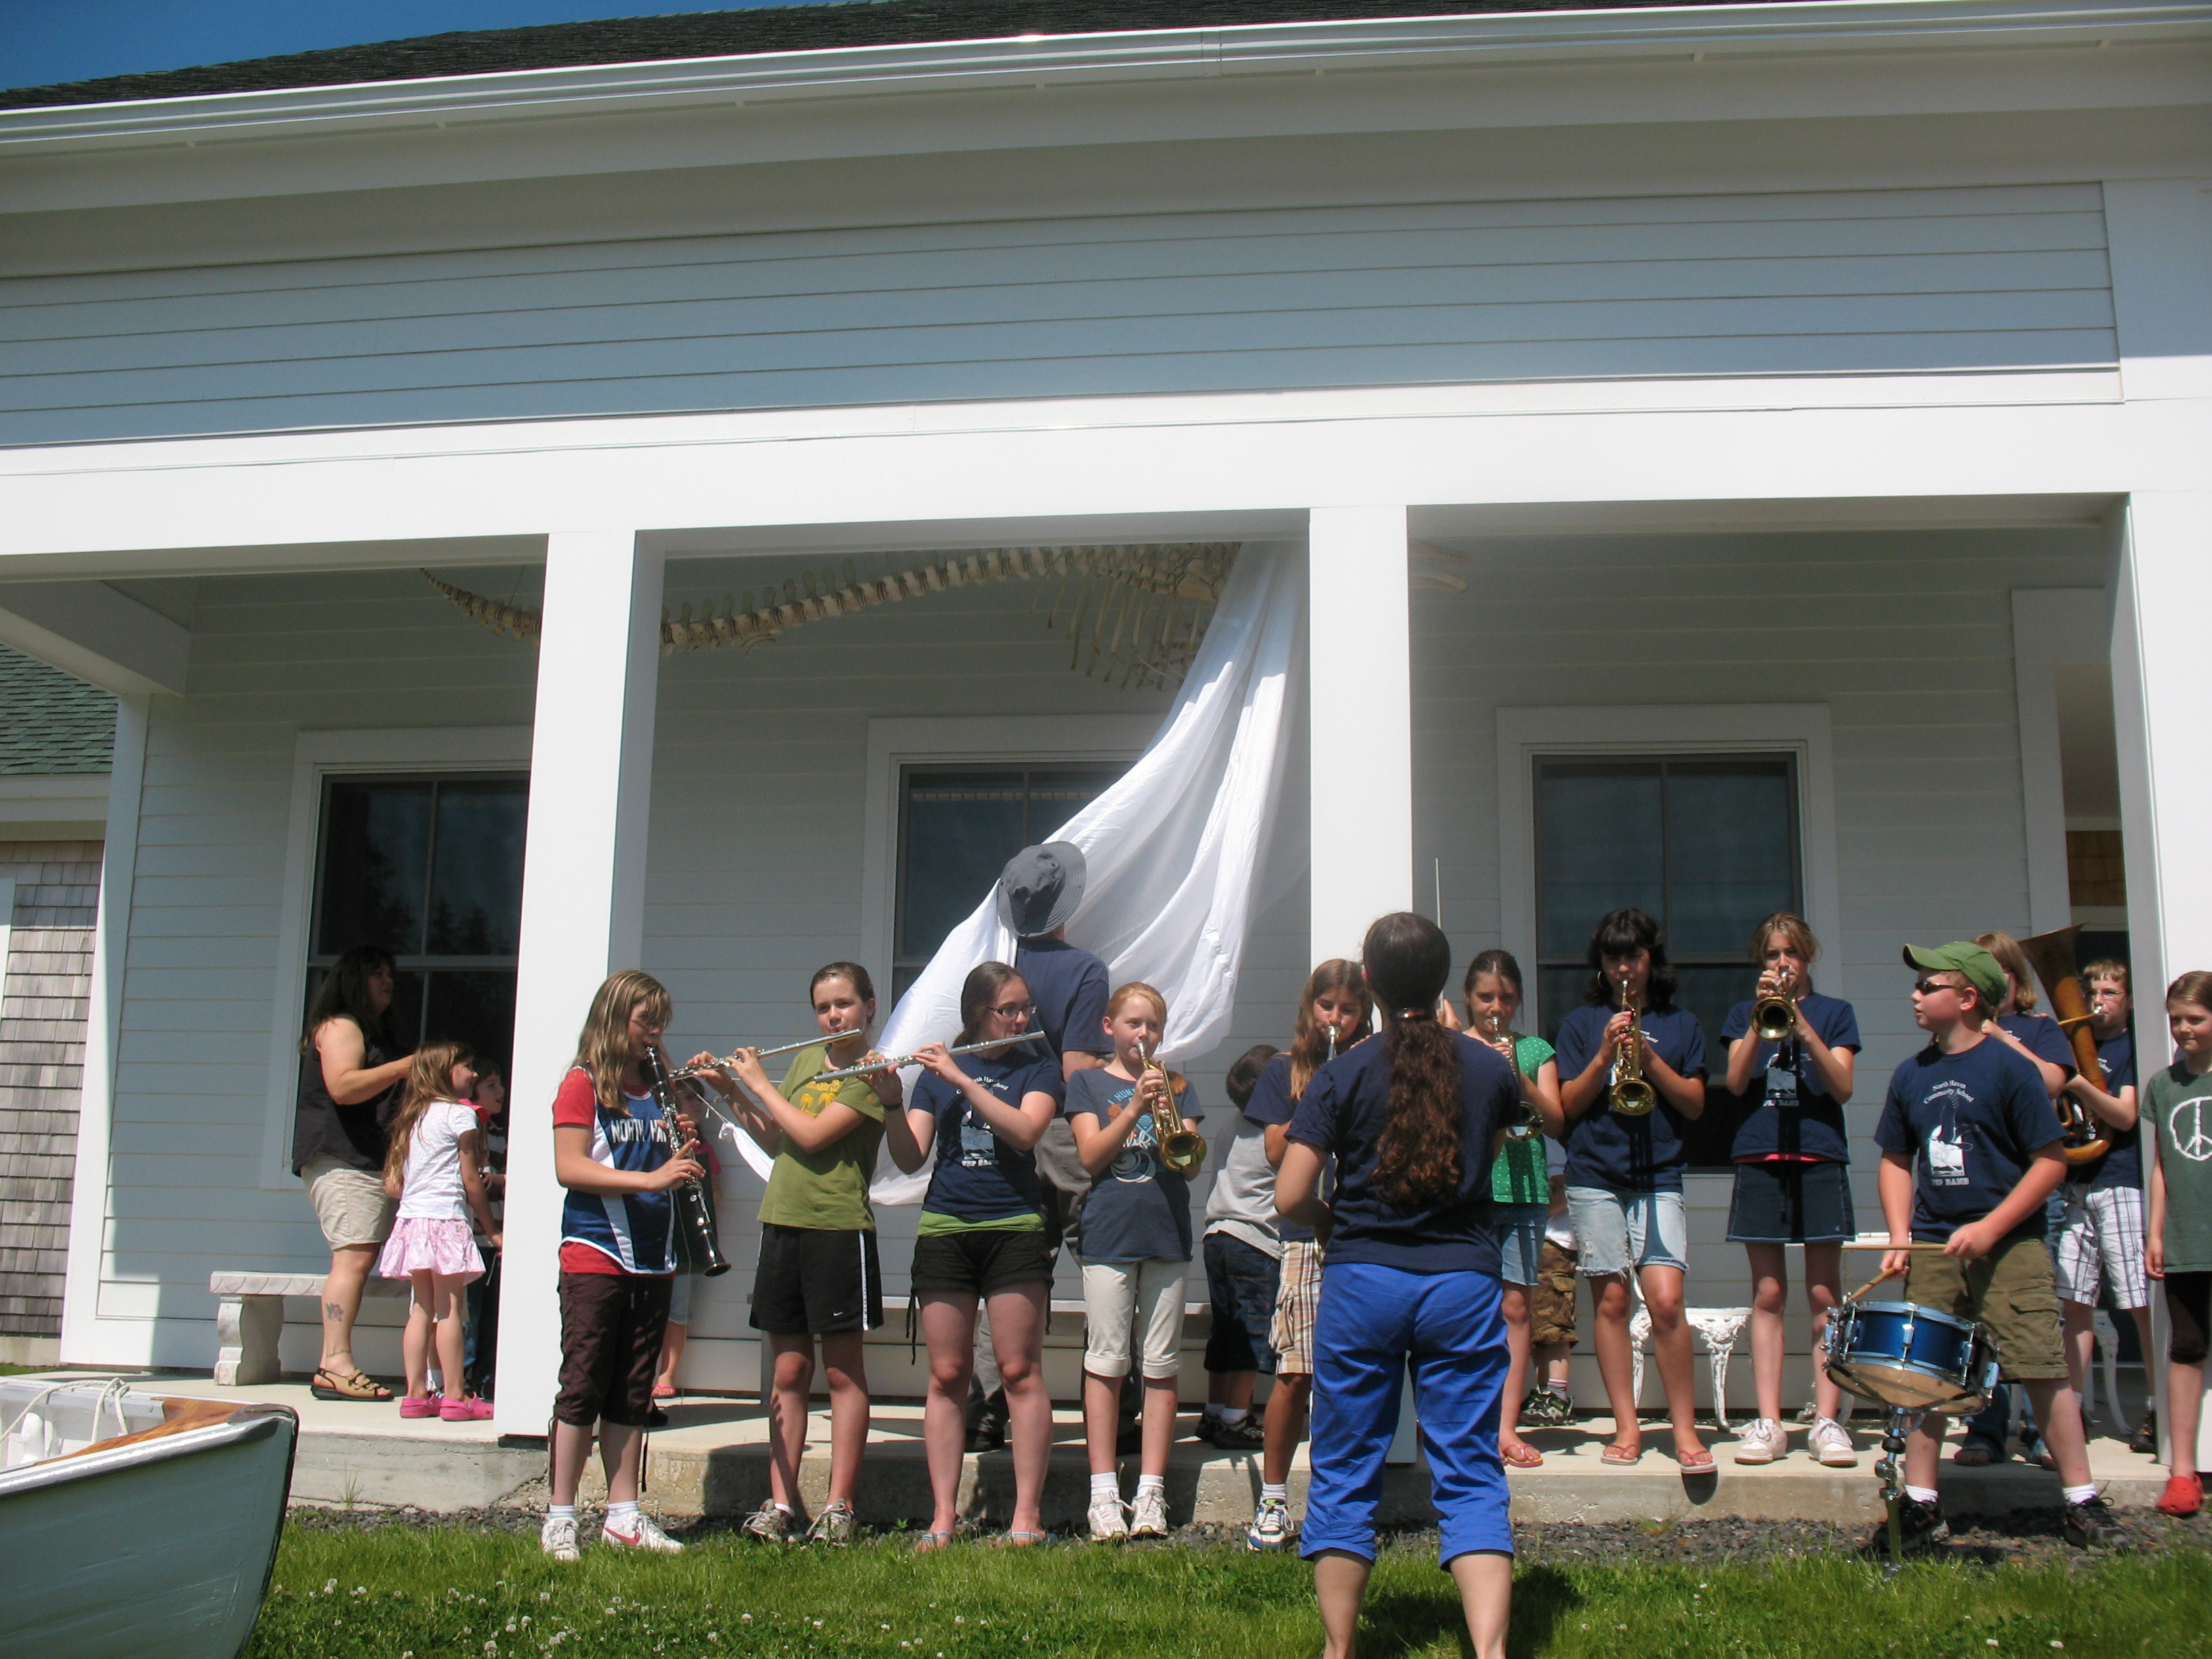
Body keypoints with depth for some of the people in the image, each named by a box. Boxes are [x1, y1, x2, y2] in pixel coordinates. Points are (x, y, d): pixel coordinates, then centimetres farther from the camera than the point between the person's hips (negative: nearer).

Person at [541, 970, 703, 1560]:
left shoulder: (662, 1091, 15)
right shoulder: (582, 1084, -3)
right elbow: (568, 1167, -14)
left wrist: (686, 1151, -1)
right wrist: (649, 1179, -23)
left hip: (652, 1262, 6)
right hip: (594, 1259, -6)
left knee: (632, 1394, 9)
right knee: (582, 1386, -3)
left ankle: (623, 1516, 14)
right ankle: (559, 1519, 5)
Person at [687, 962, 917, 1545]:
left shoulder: (871, 1076, -7)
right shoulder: (806, 1060, 15)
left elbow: (811, 1136, -17)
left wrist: (757, 1081, -6)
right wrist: (729, 1091, 9)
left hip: (838, 1230, -6)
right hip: (782, 1224, 6)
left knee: (842, 1371, 1)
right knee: (788, 1371, 8)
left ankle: (839, 1506, 5)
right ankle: (781, 1502, 13)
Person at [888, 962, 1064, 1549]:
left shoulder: (1039, 1069, 6)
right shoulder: (935, 1070, 11)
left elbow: (1025, 1130, -13)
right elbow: (910, 1158, 3)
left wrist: (962, 1078, -16)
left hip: (1014, 1230, -2)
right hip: (944, 1230, 2)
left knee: (1020, 1371, -3)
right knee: (947, 1375, 2)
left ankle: (1027, 1514, 0)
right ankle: (943, 1515, 6)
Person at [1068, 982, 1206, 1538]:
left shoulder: (1176, 1085, 13)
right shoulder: (1089, 1082, 8)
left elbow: (1191, 1165, 3)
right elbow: (1091, 1156, -5)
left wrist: (1166, 1115, -15)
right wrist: (1134, 1107, -16)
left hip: (1166, 1232, 2)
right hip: (1109, 1235, -2)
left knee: (1162, 1365, 3)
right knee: (1106, 1361, -3)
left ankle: (1151, 1492, 8)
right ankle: (1104, 1494, 3)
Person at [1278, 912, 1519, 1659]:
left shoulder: (1343, 1075, -6)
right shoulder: (1490, 1069, 2)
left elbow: (1290, 1198, -8)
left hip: (1361, 1282, -1)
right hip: (1464, 1284, 2)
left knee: (1344, 1475, 9)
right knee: (1470, 1473, 4)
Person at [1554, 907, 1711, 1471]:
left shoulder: (1681, 1024, 12)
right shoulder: (1580, 1023, 11)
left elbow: (1694, 1103, 4)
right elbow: (1568, 1104, 5)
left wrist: (1647, 1055, -9)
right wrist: (1604, 1056, -10)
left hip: (1658, 1177, -1)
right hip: (1594, 1176, 1)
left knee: (1666, 1300, -12)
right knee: (1612, 1300, 0)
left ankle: (1685, 1428, -1)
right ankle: (1626, 1426, 9)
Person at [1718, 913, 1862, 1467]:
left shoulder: (1834, 1012, 11)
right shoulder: (1745, 1013, 15)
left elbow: (1842, 1087, -2)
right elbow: (1736, 1083, 0)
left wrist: (1802, 1027, -14)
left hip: (1820, 1158, -1)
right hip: (1760, 1159, 1)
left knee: (1824, 1294, -2)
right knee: (1768, 1294, 1)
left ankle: (1827, 1421, 1)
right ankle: (1768, 1423, 2)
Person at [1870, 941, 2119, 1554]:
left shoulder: (2008, 1066, -8)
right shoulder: (1911, 1075, 7)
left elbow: (2051, 1162, -8)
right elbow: (1897, 1161, 15)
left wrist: (1990, 1227, -15)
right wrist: (1900, 1239, 3)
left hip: (2010, 1246, -5)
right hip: (1934, 1249, 5)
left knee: (2044, 1370, -3)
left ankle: (2083, 1502, 12)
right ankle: (1920, 1508, 13)